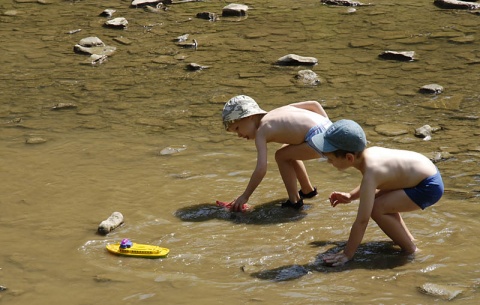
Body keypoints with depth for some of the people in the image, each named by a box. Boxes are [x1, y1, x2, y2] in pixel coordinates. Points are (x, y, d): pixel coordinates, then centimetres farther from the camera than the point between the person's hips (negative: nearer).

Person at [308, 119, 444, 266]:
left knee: (377, 209, -19)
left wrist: (347, 254, -20)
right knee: (375, 198, 19)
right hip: (427, 171, 10)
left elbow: (362, 220, -26)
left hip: (429, 187, -10)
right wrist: (350, 196, 17)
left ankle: (411, 250, -2)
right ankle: (407, 238, 29)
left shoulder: (370, 172, -28)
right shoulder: (369, 153, -2)